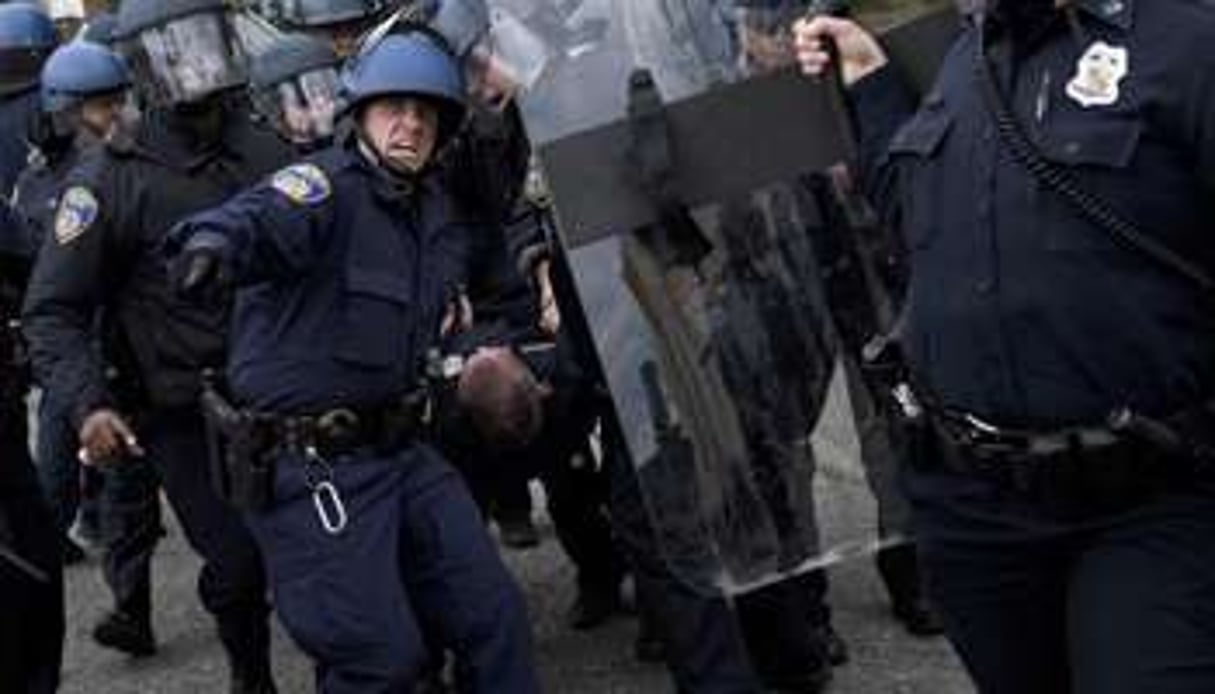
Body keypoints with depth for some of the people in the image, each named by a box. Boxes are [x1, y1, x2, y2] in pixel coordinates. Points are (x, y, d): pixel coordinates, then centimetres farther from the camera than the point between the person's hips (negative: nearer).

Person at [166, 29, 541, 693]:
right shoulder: (327, 186, -14)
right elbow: (261, 219, -38)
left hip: (400, 449, 8)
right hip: (309, 467, -8)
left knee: (494, 618, 8)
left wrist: (450, 301, 14)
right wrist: (213, 240, -60)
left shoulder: (433, 207, 11)